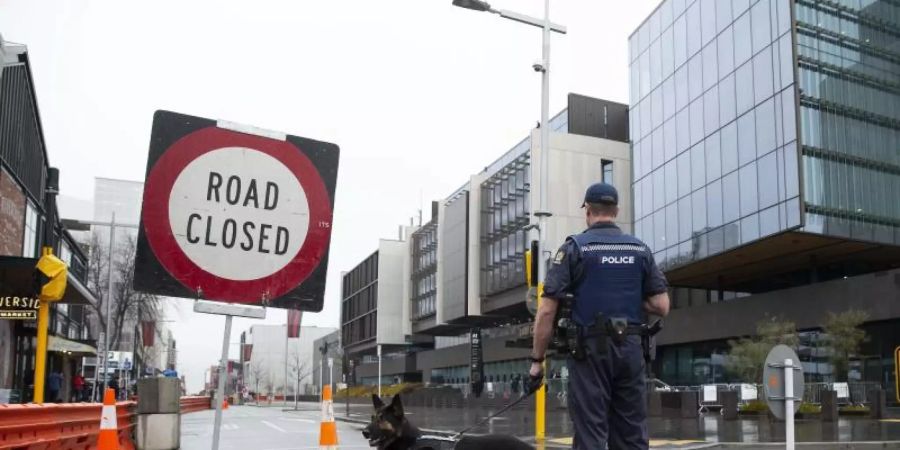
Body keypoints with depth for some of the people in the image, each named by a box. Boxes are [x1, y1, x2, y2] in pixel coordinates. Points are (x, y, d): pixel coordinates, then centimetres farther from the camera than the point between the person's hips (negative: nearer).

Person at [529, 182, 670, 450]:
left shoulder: (575, 248, -3)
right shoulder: (640, 250, 8)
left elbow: (547, 310, -8)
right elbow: (661, 306, 4)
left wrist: (537, 360, -2)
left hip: (590, 348, -4)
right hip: (630, 348, 4)